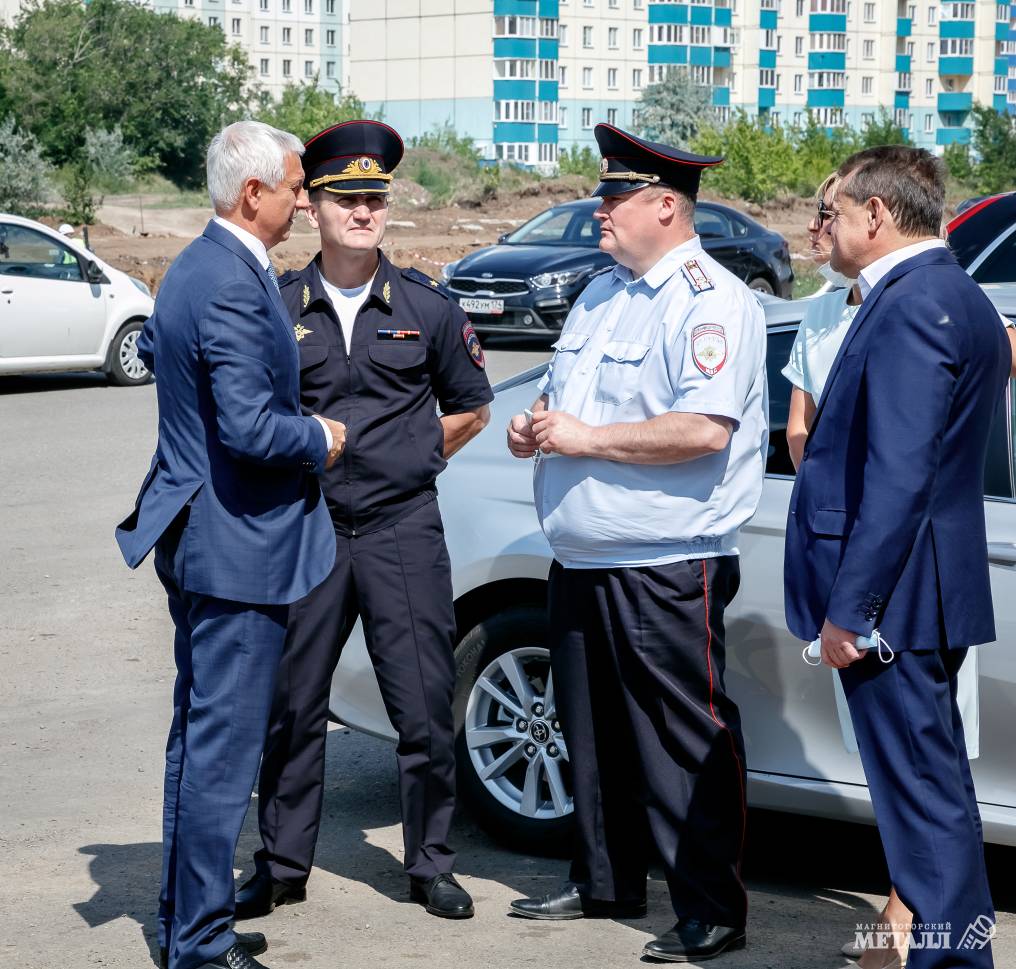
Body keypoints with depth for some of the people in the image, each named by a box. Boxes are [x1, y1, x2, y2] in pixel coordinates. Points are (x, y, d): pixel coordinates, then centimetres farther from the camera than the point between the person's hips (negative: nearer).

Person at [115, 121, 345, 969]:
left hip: (196, 538, 11)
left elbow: (152, 348, 30)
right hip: (236, 546, -11)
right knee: (224, 748, -4)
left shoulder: (192, 269, 10)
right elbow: (251, 430, -27)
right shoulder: (234, 288, -22)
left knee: (195, 735, 18)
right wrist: (320, 438, -10)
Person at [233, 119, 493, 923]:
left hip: (403, 530, 0)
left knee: (425, 706, 1)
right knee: (292, 704, 5)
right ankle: (282, 864, 17)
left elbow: (470, 408, 15)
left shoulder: (427, 308, 4)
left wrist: (414, 460, 8)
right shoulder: (278, 307, 3)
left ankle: (431, 863, 15)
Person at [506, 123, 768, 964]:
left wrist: (587, 438, -20)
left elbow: (703, 430, -25)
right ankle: (606, 883, 30)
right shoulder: (604, 293, 17)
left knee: (686, 742, -5)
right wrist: (535, 429, 6)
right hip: (583, 562, 9)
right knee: (594, 732, 16)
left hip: (667, 571, -9)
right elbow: (565, 394, 29)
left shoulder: (711, 302, -13)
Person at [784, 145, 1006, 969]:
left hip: (891, 597, -11)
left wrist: (849, 606, -21)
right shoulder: (957, 298, 15)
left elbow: (898, 475, -23)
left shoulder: (911, 305, -17)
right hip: (928, 594, 11)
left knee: (921, 789, -5)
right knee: (933, 784, 18)